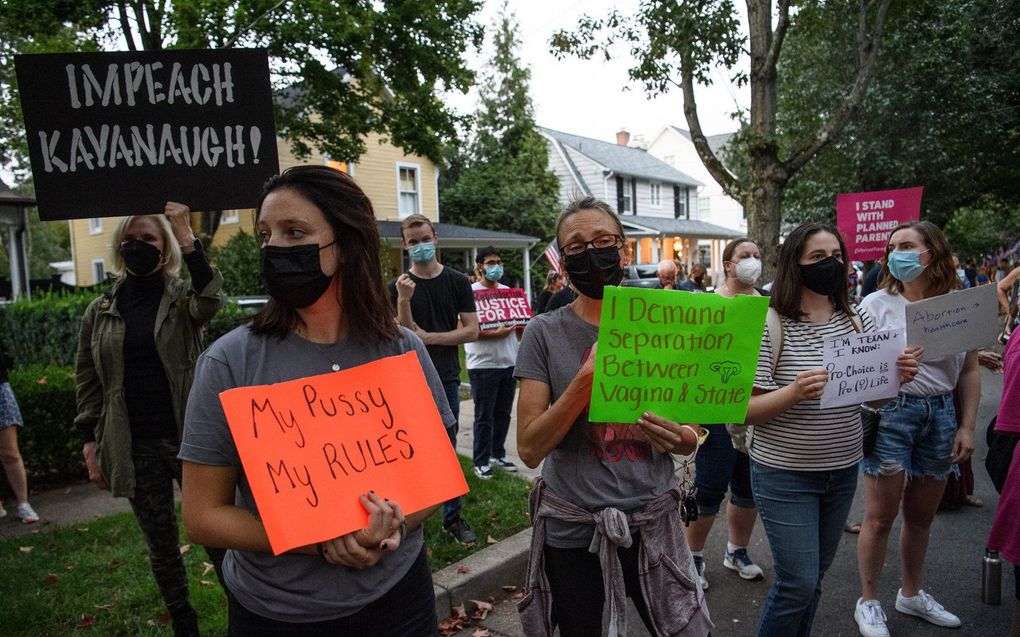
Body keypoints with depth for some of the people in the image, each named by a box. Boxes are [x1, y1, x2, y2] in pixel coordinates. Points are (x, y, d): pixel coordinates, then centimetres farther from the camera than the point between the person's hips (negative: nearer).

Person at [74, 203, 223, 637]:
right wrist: (90, 446, 5)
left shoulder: (181, 297, 0)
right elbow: (88, 383, 9)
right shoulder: (100, 311, 7)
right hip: (135, 448, 3)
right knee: (161, 545, 13)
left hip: (188, 439, -2)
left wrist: (187, 239, -32)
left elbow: (209, 300, -26)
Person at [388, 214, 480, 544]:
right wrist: (404, 301, -25)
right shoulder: (397, 287, 0)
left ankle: (453, 516, 20)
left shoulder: (457, 282, 3)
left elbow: (471, 330, -3)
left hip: (446, 378, 1)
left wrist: (428, 337, -11)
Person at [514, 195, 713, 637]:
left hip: (652, 522, 2)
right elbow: (529, 448, -12)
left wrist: (677, 437, -16)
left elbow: (689, 434, 9)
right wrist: (587, 379, -24)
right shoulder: (545, 333, -8)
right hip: (571, 531, -2)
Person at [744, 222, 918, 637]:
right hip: (785, 474, -5)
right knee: (799, 583, -1)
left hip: (843, 471, 6)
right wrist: (793, 393, -32)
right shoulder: (769, 326, -15)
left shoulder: (858, 321, 3)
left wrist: (899, 376, -11)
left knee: (814, 579, 17)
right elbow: (745, 411, -15)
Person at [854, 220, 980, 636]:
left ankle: (911, 594, 37)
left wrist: (967, 427, 4)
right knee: (881, 517, 2)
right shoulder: (877, 304, -4)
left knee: (921, 515, 17)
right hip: (891, 411, -3)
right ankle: (868, 602, 19)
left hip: (941, 414, 3)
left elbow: (970, 372, 8)